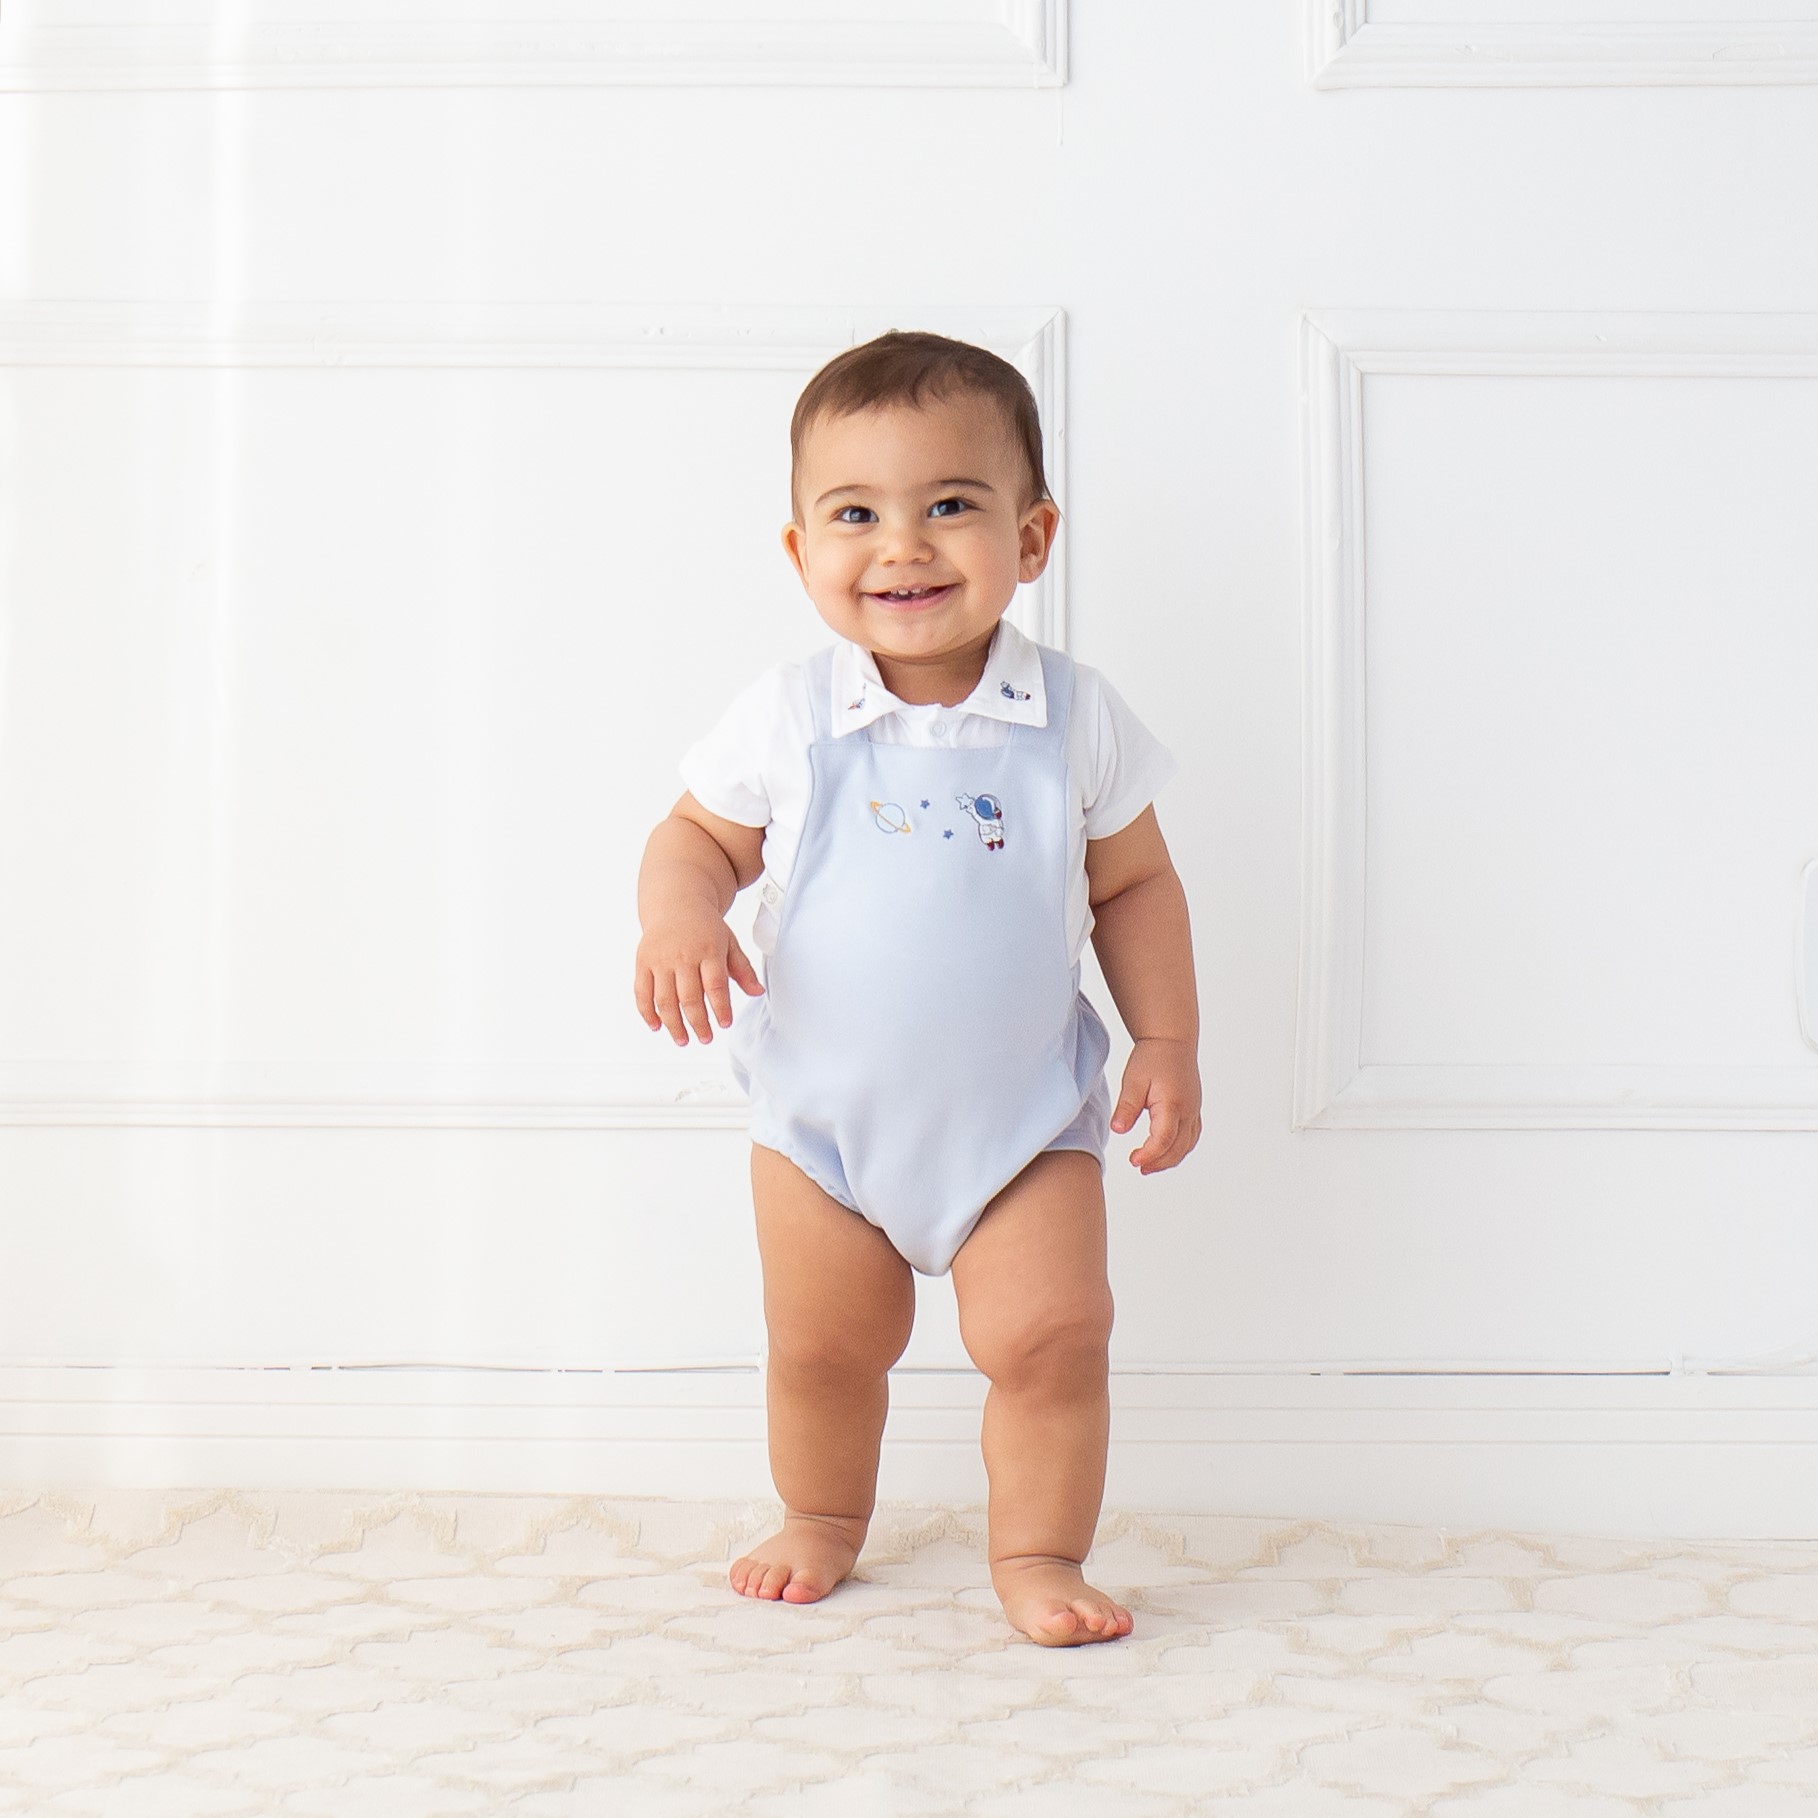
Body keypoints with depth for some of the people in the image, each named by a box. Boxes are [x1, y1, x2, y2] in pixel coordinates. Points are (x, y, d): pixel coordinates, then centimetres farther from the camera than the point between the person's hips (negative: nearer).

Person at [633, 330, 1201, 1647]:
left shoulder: (1074, 719, -9)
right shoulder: (788, 721, -10)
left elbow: (1135, 887, 1)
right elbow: (701, 836, 1)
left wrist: (1169, 1044, -3)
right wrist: (680, 918, -21)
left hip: (1022, 1117, -1)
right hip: (821, 1114, 1)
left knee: (1051, 1335, -7)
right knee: (822, 1348, 13)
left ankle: (1039, 1553, 14)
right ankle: (824, 1522, 38)